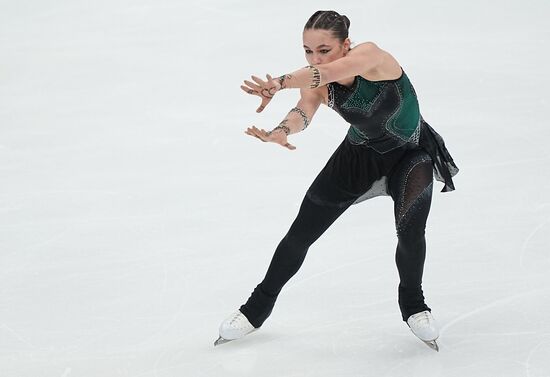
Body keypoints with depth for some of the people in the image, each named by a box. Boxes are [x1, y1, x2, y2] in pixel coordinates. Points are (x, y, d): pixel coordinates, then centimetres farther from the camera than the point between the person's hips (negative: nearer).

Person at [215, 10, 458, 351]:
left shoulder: (371, 56, -34)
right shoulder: (316, 86, -21)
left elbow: (327, 73, -52)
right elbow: (303, 112, -41)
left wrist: (279, 84, -69)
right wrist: (282, 130, -65)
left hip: (411, 155, -4)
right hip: (360, 154, 4)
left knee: (411, 230, -27)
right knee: (300, 234, 3)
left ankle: (413, 305, 3)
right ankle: (257, 310, 24)